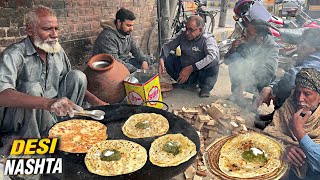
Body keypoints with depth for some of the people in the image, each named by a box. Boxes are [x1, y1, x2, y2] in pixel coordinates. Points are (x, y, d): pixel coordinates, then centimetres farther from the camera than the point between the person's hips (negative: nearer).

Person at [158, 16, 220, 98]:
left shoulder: (207, 38, -18)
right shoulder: (182, 34, -5)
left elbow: (213, 55, -36)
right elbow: (168, 45, -1)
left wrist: (191, 68, -41)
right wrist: (161, 59, -22)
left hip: (199, 74, -4)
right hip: (183, 71, 4)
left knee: (214, 61, -31)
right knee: (166, 57, -11)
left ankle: (205, 88, -9)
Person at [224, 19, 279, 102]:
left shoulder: (271, 46, -23)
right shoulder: (244, 41, -15)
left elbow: (269, 71, -34)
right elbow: (227, 61, -8)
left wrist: (244, 85, -41)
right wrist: (232, 49, -31)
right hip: (247, 75, 3)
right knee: (234, 57, -21)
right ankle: (236, 92, -13)